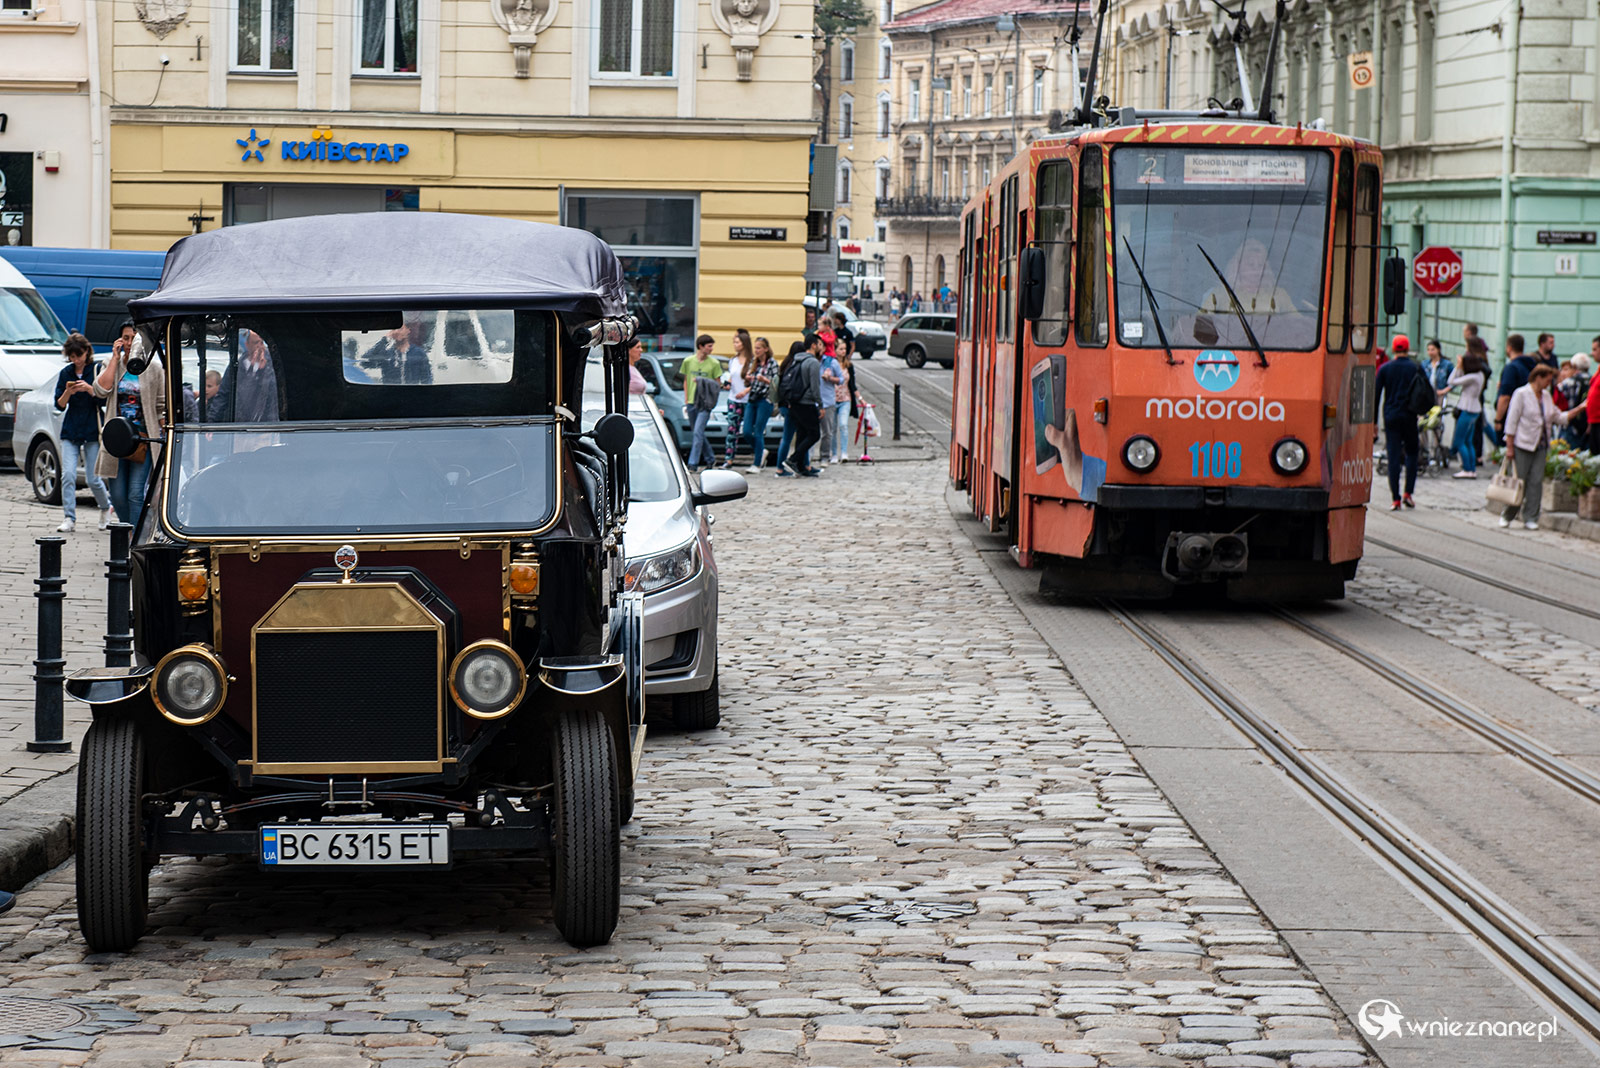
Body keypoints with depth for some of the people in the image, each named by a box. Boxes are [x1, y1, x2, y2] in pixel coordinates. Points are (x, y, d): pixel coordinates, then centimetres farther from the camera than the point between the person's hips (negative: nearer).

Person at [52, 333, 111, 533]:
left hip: (93, 431, -3)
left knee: (94, 479, -1)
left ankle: (106, 508, 27)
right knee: (68, 475, -11)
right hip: (70, 431, 3)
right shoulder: (66, 373, 9)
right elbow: (59, 405, 7)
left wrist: (89, 389, -22)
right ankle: (69, 519, -8)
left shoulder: (97, 370, -2)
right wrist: (68, 393, -13)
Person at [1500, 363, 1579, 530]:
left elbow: (1557, 418, 16)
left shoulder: (1546, 396, 12)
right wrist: (1509, 446, -12)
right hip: (1523, 446, -6)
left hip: (1541, 446, 6)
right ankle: (1507, 516, 13)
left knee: (1536, 482, 0)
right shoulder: (1521, 394, -7)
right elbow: (1512, 421, -9)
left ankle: (1530, 518, 5)